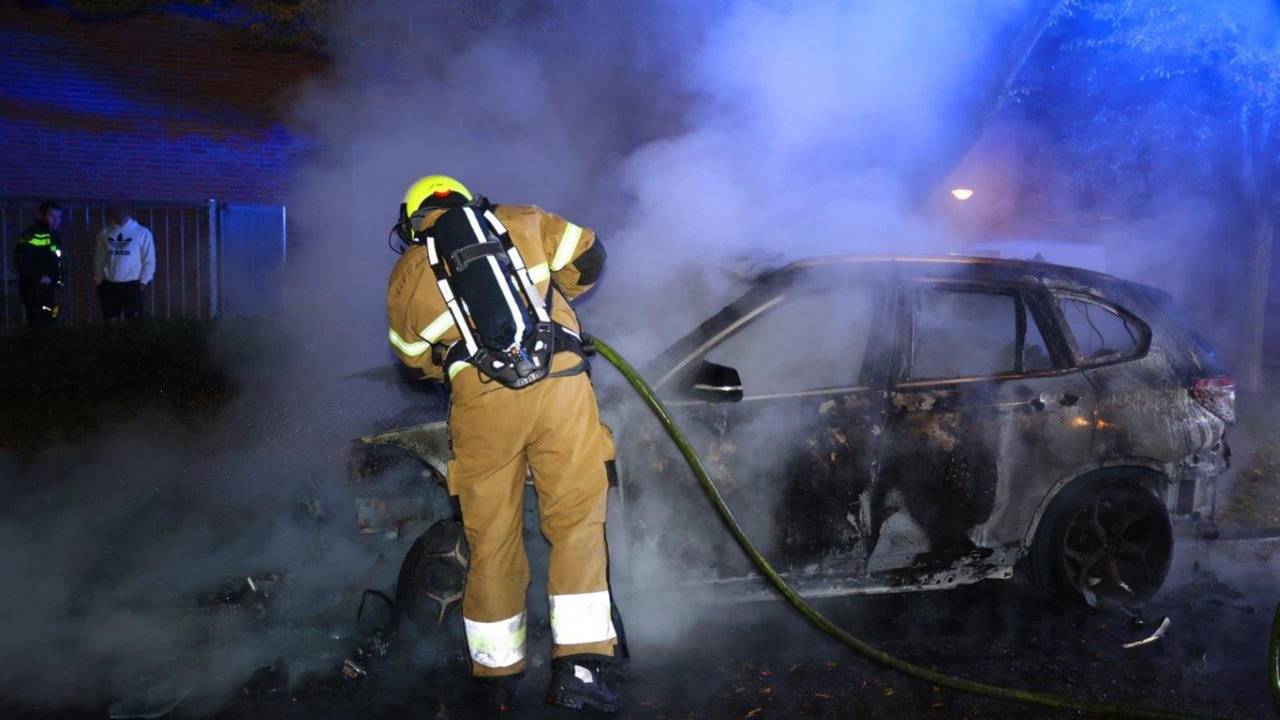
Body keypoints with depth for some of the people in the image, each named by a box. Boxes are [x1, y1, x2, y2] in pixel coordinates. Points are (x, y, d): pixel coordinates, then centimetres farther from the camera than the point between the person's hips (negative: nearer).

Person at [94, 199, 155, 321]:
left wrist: (144, 282, -9)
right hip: (109, 285, 3)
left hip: (132, 285, -3)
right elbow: (99, 258, 13)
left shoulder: (142, 232, -1)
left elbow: (149, 260, -2)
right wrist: (98, 281, 7)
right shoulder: (105, 233, 9)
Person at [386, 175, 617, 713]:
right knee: (577, 523, 6)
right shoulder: (519, 222, 18)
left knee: (491, 540, 11)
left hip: (481, 402, 1)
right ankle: (577, 668, 2)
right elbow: (588, 256, 21)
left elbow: (417, 358, 25)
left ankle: (496, 676, 22)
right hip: (560, 383, 0)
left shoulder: (405, 274, 18)